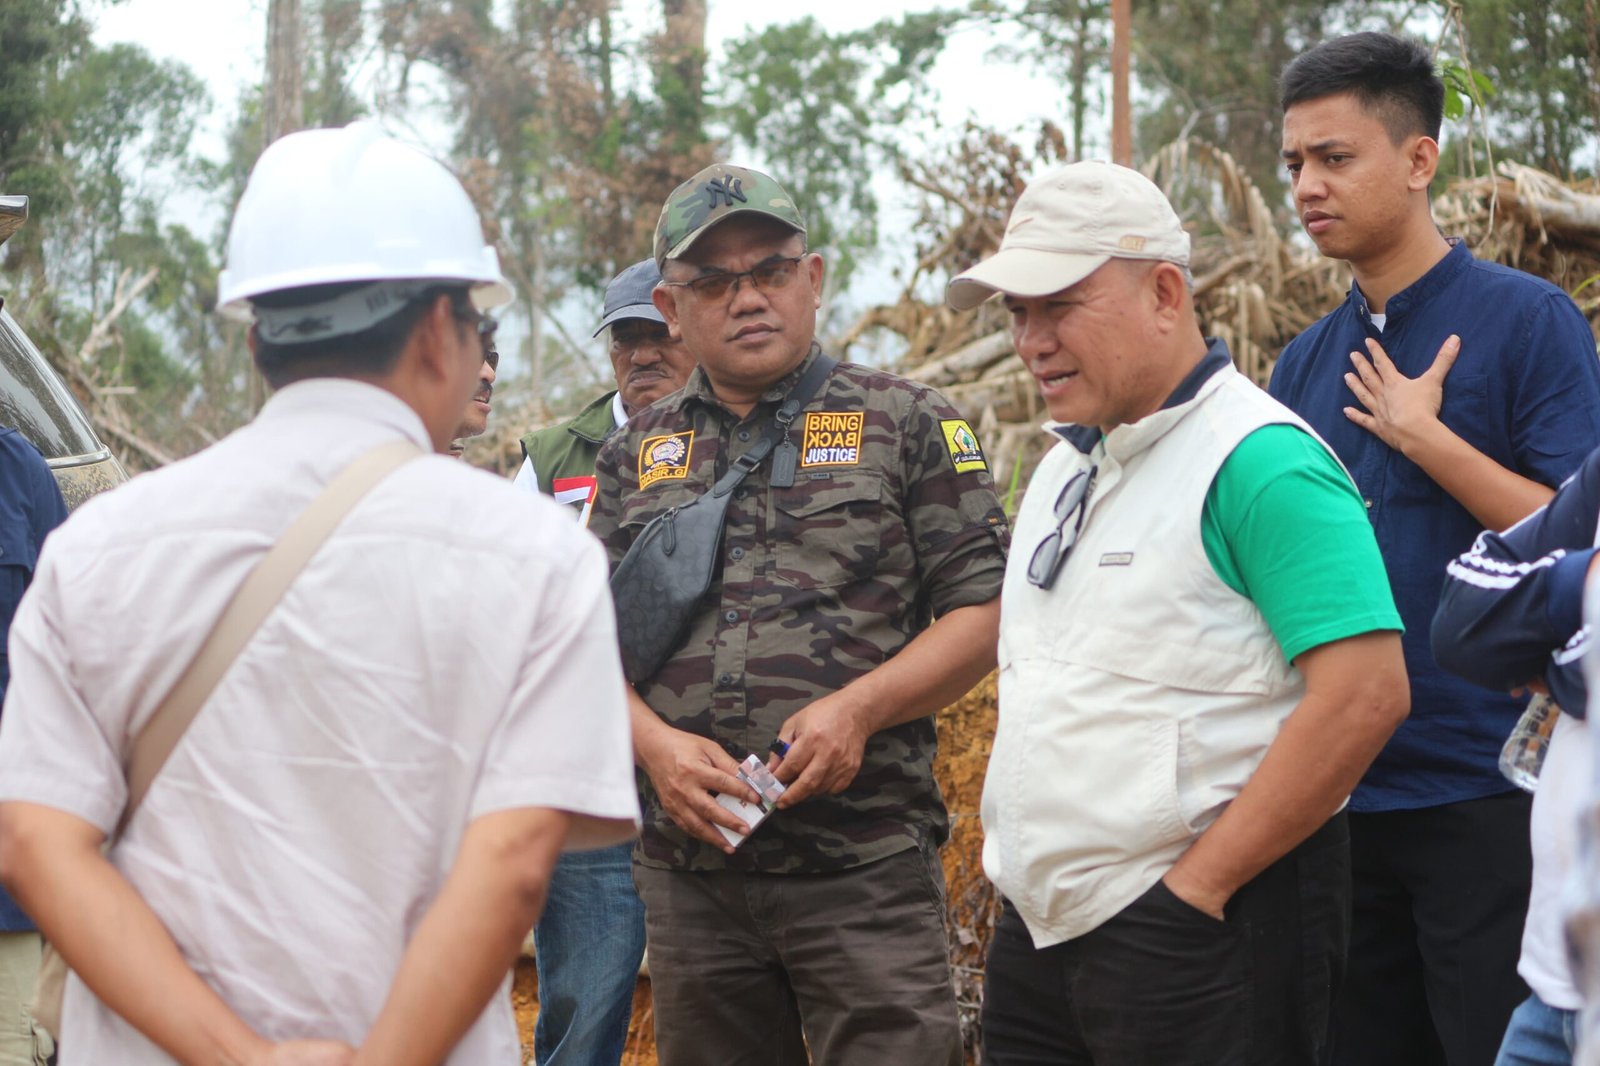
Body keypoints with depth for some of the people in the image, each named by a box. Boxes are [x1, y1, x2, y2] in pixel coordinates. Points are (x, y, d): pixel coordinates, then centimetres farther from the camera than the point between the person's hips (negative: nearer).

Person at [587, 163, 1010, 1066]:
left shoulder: (908, 423, 4)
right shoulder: (636, 457, 14)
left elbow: (984, 611, -1)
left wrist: (859, 707, -15)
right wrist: (657, 746, -7)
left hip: (866, 867, -3)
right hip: (690, 873, 4)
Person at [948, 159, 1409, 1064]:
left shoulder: (1259, 464, -14)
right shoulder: (1066, 465, 14)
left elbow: (1365, 694, -22)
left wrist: (1196, 886, -19)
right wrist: (1020, 869, 11)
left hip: (1198, 944, -8)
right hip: (1042, 927, 8)